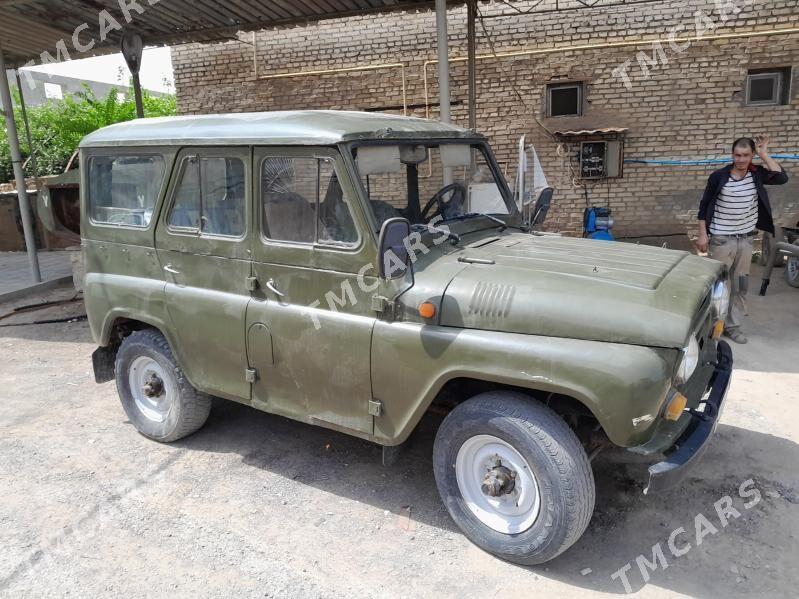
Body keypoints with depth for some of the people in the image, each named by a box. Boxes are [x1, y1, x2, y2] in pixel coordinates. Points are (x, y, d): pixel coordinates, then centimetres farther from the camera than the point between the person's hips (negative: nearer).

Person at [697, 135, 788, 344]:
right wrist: (703, 235, -9)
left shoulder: (757, 174, 0)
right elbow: (704, 206, -5)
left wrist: (764, 155, -14)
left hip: (746, 239, 4)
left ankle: (732, 325, 20)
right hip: (721, 239, -4)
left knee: (740, 284, 9)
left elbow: (782, 178, -16)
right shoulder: (719, 176, -10)